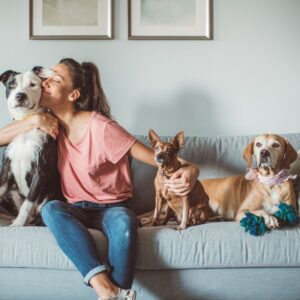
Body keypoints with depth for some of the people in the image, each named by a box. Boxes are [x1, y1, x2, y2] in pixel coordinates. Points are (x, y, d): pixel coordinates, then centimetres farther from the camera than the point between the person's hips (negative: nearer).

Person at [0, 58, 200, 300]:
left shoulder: (100, 127, -17)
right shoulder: (51, 123, 1)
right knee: (50, 209, -33)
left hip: (112, 207, -4)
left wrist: (189, 170, -38)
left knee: (124, 222, -40)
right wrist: (35, 121, -13)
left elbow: (157, 157, -17)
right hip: (77, 208, 4)